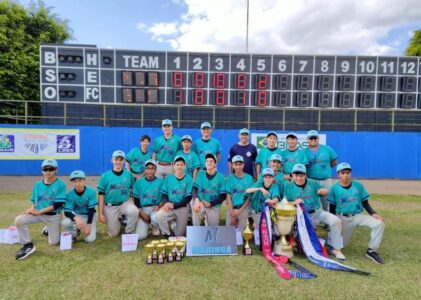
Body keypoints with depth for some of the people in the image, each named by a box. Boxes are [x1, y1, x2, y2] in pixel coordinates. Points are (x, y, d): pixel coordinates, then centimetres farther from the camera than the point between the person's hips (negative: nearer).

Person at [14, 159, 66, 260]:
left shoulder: (60, 184, -14)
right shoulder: (37, 185, 3)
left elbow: (58, 204, -19)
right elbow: (34, 201, 11)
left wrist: (39, 211, -20)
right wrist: (32, 208, -13)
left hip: (54, 216, -3)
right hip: (38, 213, 4)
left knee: (53, 242, 2)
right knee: (19, 220, -22)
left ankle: (49, 230, 37)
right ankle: (28, 245, -6)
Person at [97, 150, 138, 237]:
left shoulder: (129, 175, -1)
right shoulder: (105, 176, -5)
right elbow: (101, 195, -3)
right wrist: (100, 213, -6)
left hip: (125, 203, 0)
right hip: (110, 206, 0)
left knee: (134, 211, -33)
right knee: (114, 233, 2)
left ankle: (129, 233, -6)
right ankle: (118, 221, 37)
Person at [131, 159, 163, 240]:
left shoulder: (160, 182, 3)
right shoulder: (139, 182, 7)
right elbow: (136, 200, 5)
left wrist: (157, 207, -15)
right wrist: (141, 214, -7)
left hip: (155, 208, 0)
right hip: (142, 209, 1)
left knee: (155, 218, -36)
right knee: (140, 236, -16)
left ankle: (155, 227, 0)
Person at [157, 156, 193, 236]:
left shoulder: (188, 179, -8)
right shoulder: (168, 178, 0)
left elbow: (188, 198, -10)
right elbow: (164, 194, 3)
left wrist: (174, 205, -19)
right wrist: (166, 203, -19)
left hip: (182, 208, -1)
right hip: (170, 206, 1)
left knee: (179, 234, 2)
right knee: (159, 215, -30)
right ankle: (167, 234, -2)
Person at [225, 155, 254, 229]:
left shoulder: (249, 178, 2)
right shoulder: (230, 179, 4)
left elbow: (250, 197, 1)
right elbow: (228, 197, 1)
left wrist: (240, 210, -6)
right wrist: (232, 214, -8)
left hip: (244, 209, -1)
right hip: (231, 208, 1)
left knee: (242, 230, -1)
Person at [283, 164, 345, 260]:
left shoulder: (312, 183, 8)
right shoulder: (289, 186, 0)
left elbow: (325, 192, 14)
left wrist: (323, 191, -11)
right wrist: (294, 202, -24)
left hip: (318, 212, 2)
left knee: (335, 221, -19)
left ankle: (335, 248, -4)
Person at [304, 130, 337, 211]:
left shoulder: (327, 149, 4)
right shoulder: (304, 152, -2)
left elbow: (334, 162, 10)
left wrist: (325, 167, 4)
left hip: (326, 180, 2)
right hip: (311, 181, -2)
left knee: (326, 201, 12)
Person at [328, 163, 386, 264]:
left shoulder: (358, 185, -1)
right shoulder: (334, 188, -6)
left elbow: (365, 203, 3)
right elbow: (332, 208, 0)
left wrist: (373, 213, -16)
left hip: (358, 216, 2)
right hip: (342, 218, -2)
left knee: (379, 223, -22)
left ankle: (371, 251, -7)